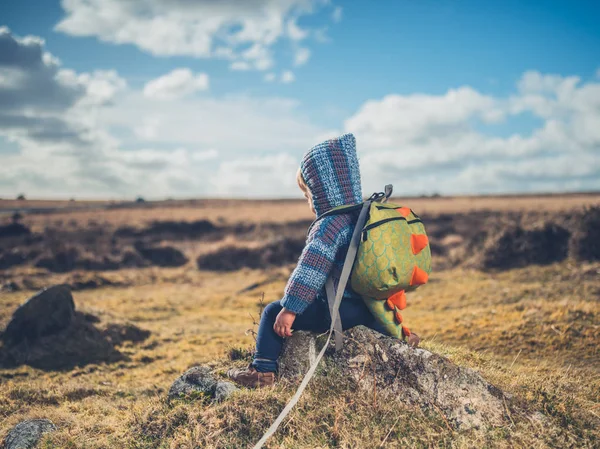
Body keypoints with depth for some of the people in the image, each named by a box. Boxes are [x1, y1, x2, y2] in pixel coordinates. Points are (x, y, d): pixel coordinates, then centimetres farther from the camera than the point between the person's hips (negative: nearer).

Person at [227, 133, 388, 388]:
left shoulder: (330, 226, -16)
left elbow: (310, 271, -23)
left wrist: (290, 309, -21)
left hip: (337, 312, -9)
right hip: (369, 308, 9)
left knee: (273, 312, -6)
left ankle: (263, 371, -11)